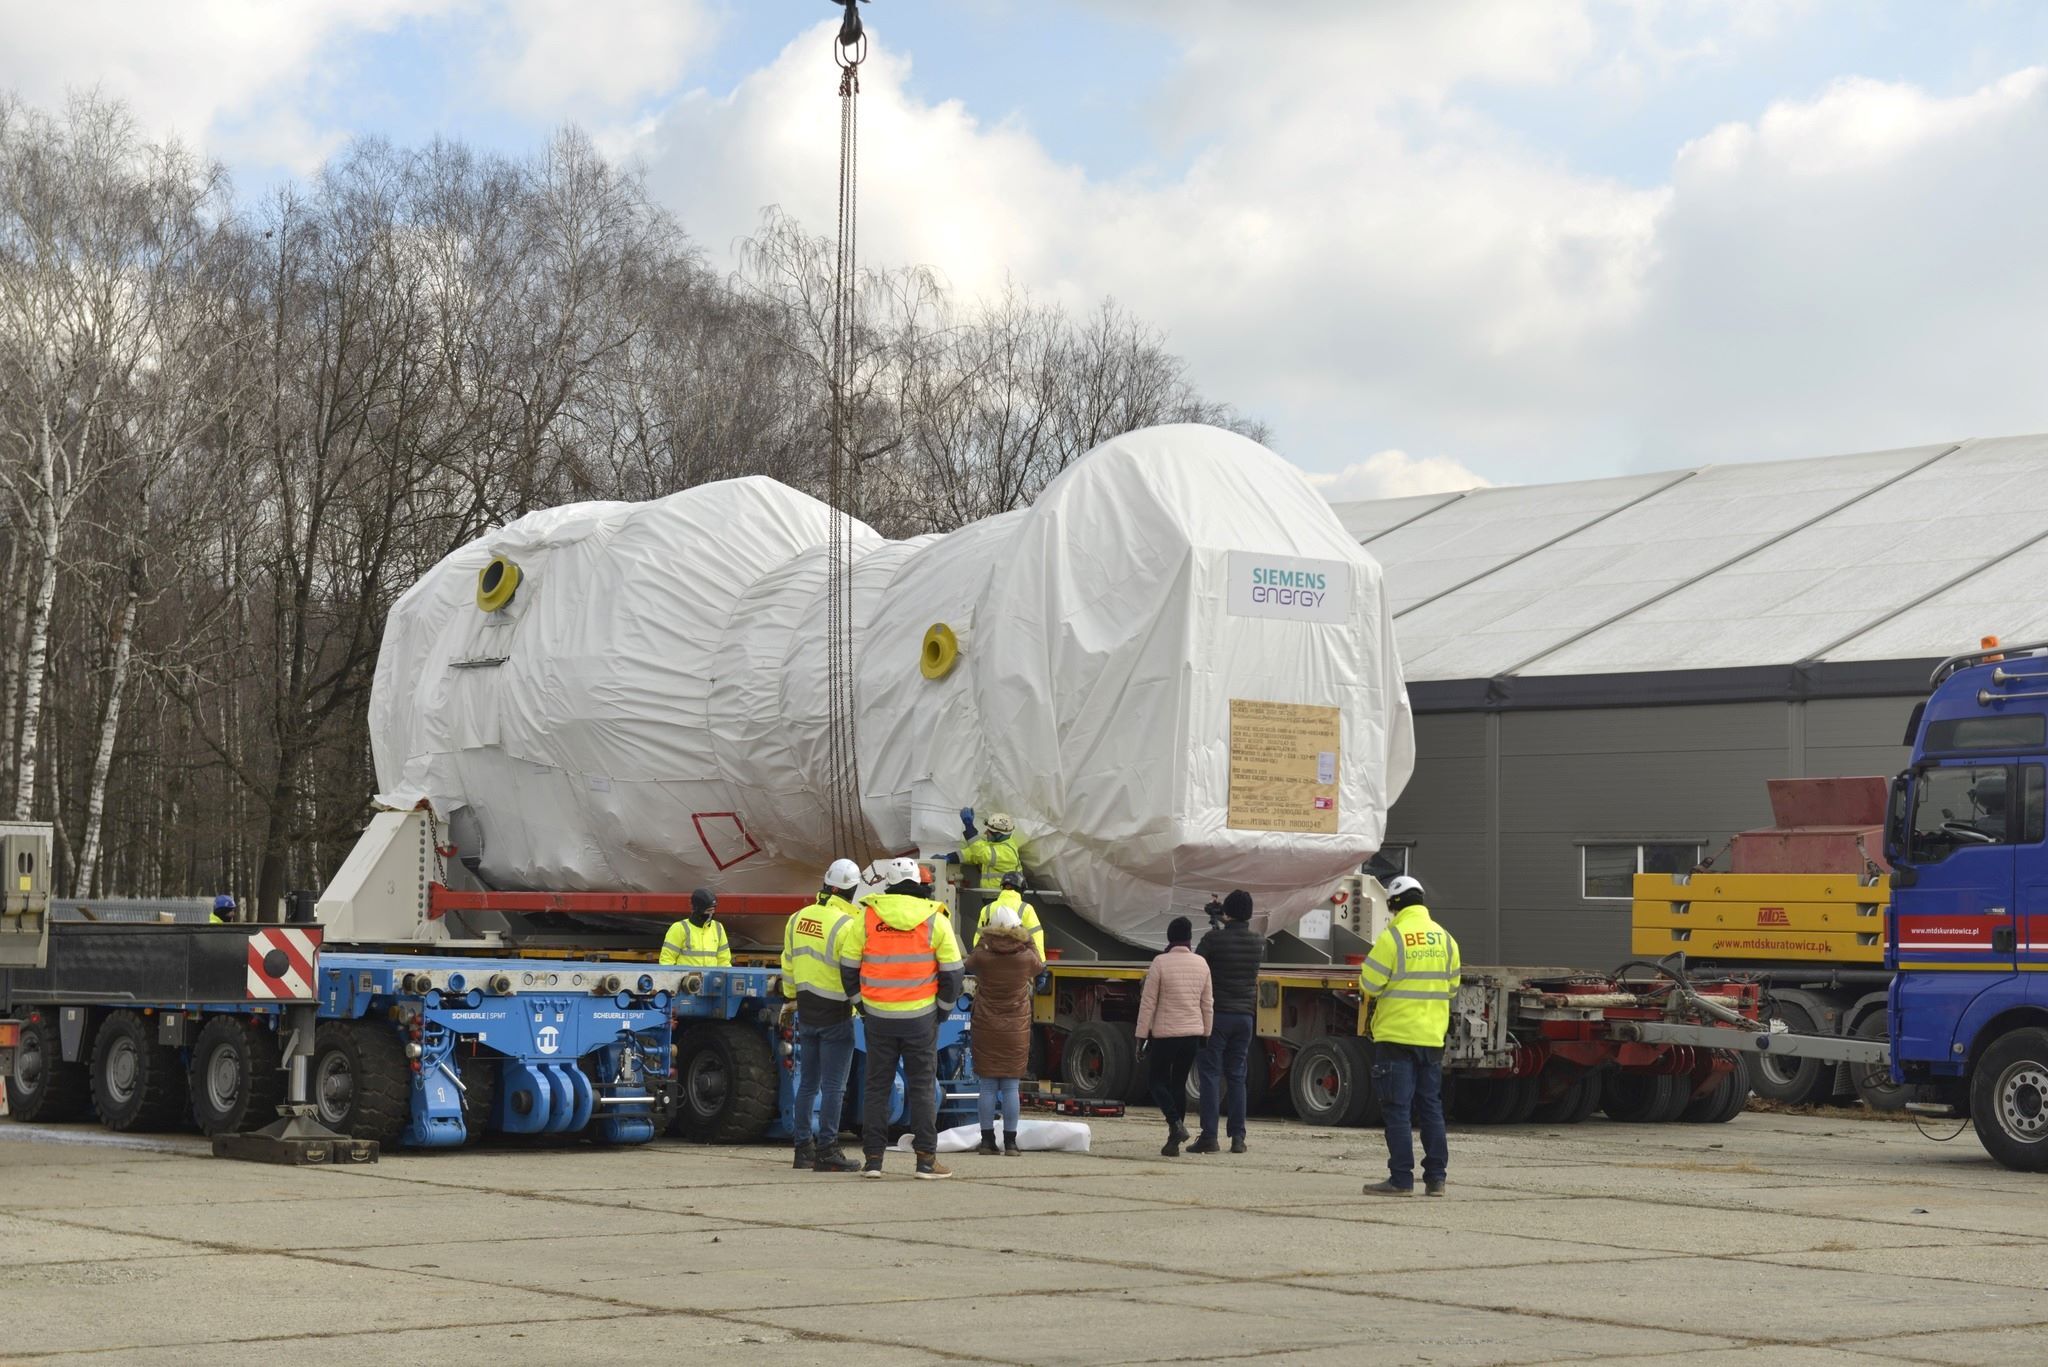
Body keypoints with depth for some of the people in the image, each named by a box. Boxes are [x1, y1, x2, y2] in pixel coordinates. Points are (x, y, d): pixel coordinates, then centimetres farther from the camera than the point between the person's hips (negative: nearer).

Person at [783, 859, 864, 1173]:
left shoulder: (798, 919, 5)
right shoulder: (846, 925, -17)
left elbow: (788, 966, 14)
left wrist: (791, 999, 26)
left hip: (806, 1014, 6)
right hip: (836, 1015, -6)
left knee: (807, 1083, 14)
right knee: (833, 1085, -2)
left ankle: (803, 1147, 17)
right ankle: (826, 1150, -3)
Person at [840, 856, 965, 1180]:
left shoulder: (867, 916, -2)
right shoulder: (935, 920, -3)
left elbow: (848, 966, 3)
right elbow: (953, 972, -1)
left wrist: (861, 1003, 15)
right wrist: (941, 1009, 11)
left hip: (878, 1016, 1)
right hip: (920, 1017, -1)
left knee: (877, 1086, 9)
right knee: (923, 1086, 6)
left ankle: (873, 1158, 8)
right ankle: (926, 1158, 4)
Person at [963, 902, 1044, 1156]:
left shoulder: (983, 957, -9)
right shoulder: (1026, 958, -9)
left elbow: (968, 964, 15)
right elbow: (1040, 966, 15)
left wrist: (981, 938, 23)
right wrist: (1028, 940, 24)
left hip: (986, 1029, 0)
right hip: (1016, 1030, 0)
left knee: (988, 1087, 5)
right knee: (1011, 1088, 3)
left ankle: (987, 1140, 6)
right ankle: (1010, 1142, 4)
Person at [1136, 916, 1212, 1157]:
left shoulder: (1160, 963, -10)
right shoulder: (1201, 963, 2)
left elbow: (1148, 1003, -8)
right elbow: (1208, 1003, 9)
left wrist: (1141, 1035, -2)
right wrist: (1205, 1034, 19)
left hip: (1165, 1033, -4)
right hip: (1192, 1033, 4)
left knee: (1159, 1082, 7)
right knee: (1179, 1084, 11)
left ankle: (1175, 1124, -18)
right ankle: (1173, 1142, 9)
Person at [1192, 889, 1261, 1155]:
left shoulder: (1214, 939, -10)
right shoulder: (1256, 944, 7)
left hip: (1217, 1014, -5)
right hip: (1244, 1016, 5)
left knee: (1210, 1075, -2)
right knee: (1236, 1076, 9)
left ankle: (1209, 1136, -7)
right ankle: (1238, 1137, 6)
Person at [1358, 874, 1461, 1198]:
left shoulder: (1393, 936, -12)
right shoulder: (1445, 938, 7)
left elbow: (1370, 983, -11)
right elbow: (1452, 987, 14)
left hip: (1396, 1034, -6)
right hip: (1433, 1036, 6)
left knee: (1396, 1108, -2)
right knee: (1431, 1105, 12)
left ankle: (1401, 1179, -4)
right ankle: (1435, 1177, 12)